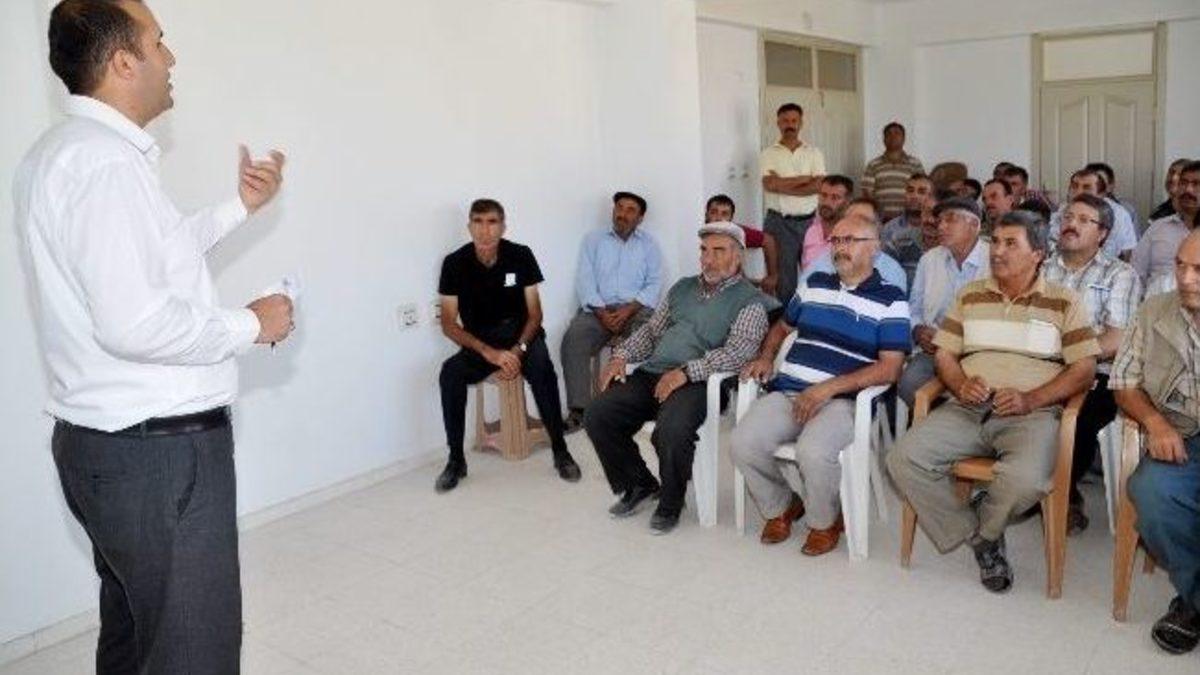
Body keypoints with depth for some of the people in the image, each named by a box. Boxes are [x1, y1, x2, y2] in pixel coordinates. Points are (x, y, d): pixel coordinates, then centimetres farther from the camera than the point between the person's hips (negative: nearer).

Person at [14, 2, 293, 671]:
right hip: (159, 450, -11)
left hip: (101, 440, 11)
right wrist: (251, 325, -15)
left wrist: (239, 207, 20)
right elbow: (135, 324, -29)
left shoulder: (57, 152, 13)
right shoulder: (107, 160, -20)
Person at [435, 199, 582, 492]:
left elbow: (534, 313, -3)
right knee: (450, 372, -29)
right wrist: (488, 352, -22)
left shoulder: (521, 256, -7)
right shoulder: (455, 263, -7)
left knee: (542, 367, -33)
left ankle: (560, 451, -20)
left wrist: (519, 348, -22)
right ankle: (456, 460, -15)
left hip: (520, 334, -1)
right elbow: (448, 324, -8)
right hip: (479, 342, 1)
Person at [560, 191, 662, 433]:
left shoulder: (649, 244, 15)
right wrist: (601, 313, -12)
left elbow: (655, 284, 4)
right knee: (573, 340, -28)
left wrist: (630, 309, -14)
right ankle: (579, 410, -26)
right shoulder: (593, 239, 16)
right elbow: (584, 281, 4)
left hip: (636, 309, -1)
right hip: (598, 308, 1)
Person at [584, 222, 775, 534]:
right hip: (651, 373, 6)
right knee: (597, 415, -12)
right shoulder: (683, 287, 22)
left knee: (671, 432, -34)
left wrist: (686, 372, -22)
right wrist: (622, 356, 5)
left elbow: (739, 351, -13)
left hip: (697, 383, -6)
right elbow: (651, 330, 24)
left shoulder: (749, 301, 1)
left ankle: (670, 503, -3)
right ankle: (639, 484, 11)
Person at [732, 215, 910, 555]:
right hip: (787, 392, 5)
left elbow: (889, 369, -6)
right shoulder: (814, 284, 18)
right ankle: (779, 508, 8)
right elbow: (783, 326, 32)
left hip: (842, 400, -4)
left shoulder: (890, 301, 2)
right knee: (742, 443, -21)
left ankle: (824, 522, 0)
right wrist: (765, 357, 11)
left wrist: (828, 388, -16)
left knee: (813, 453, -34)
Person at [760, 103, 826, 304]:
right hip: (779, 222, -2)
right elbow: (770, 185, -12)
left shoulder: (814, 153, 9)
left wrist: (783, 186, -11)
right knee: (783, 274, 1)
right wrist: (805, 178, -6)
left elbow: (819, 186, -5)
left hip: (808, 221, 2)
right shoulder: (768, 154, 4)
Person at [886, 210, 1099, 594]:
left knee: (1026, 480, -35)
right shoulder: (970, 295, 19)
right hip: (967, 409, 3)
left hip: (1031, 413, -3)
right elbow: (944, 354, 16)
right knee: (904, 459, -23)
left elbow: (1084, 370, 3)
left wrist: (1031, 399, -13)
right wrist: (961, 384, -7)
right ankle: (977, 538, -5)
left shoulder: (1063, 302, 10)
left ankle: (984, 530, 0)